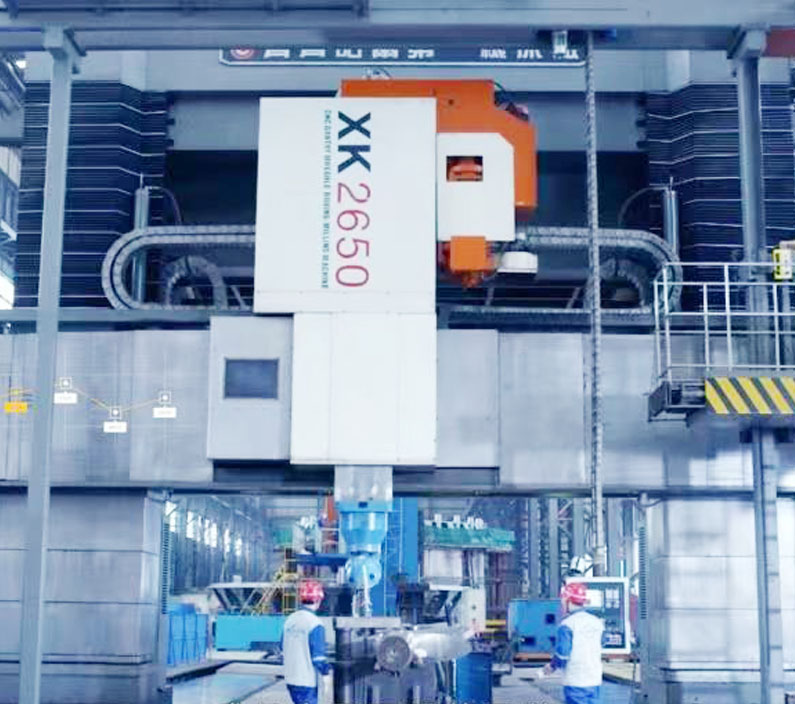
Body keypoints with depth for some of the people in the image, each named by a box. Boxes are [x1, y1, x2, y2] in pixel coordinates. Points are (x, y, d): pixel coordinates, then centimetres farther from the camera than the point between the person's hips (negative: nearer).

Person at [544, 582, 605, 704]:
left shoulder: (567, 625, -12)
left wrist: (552, 666, 2)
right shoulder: (597, 622, 7)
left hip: (575, 683, -6)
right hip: (595, 681, 6)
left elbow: (562, 653, -15)